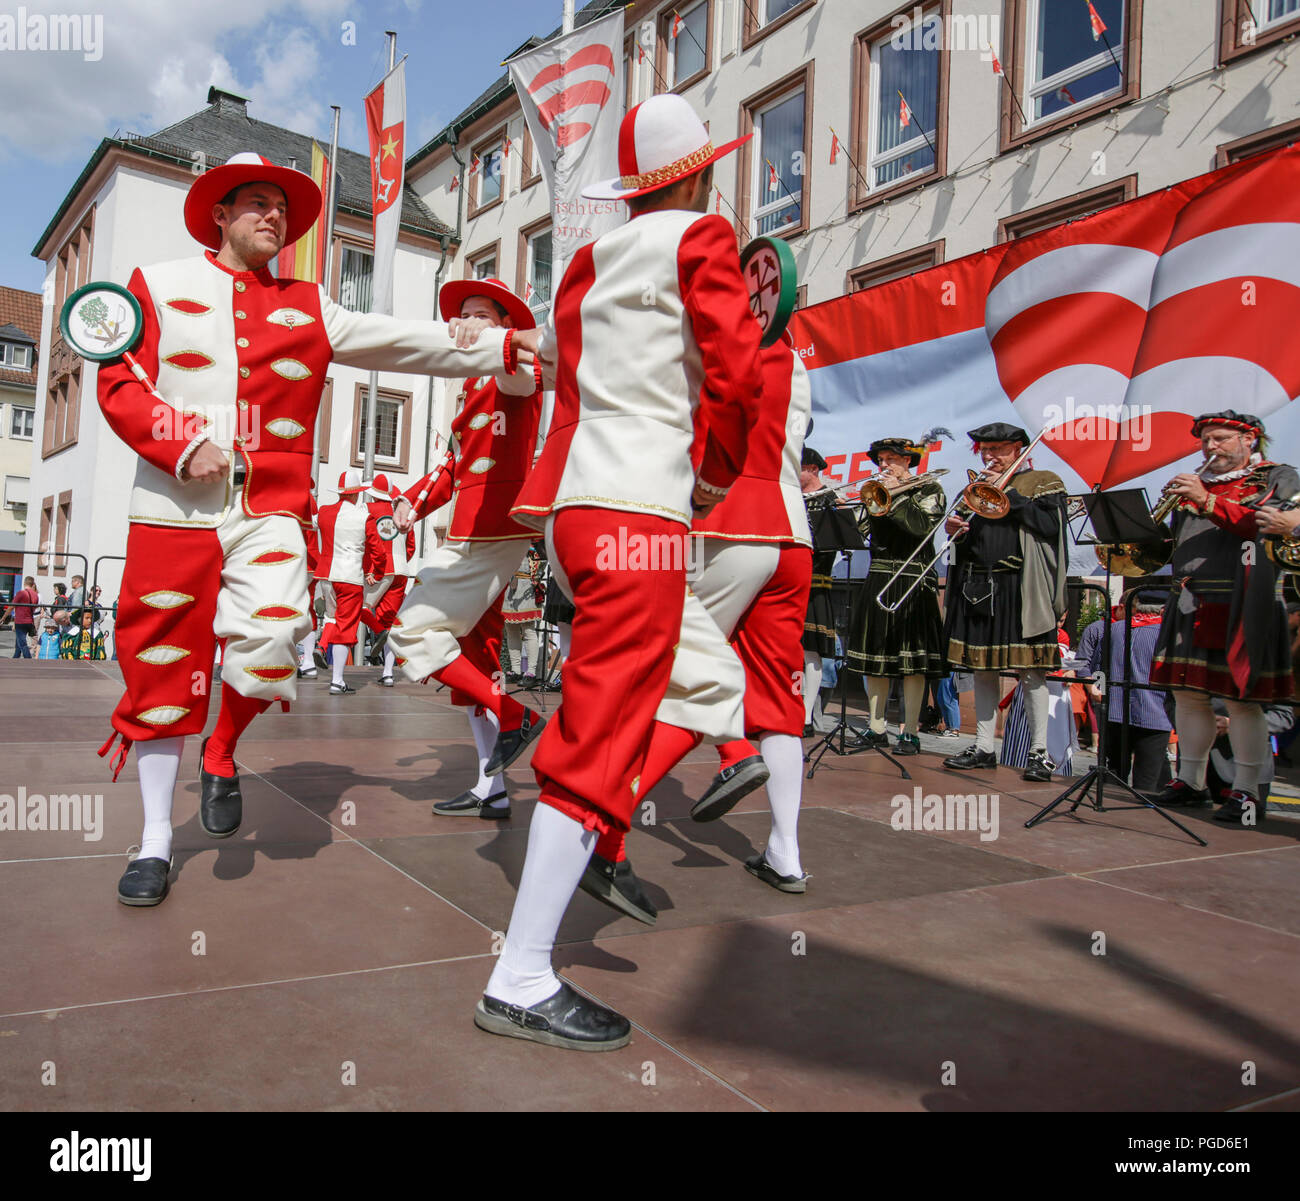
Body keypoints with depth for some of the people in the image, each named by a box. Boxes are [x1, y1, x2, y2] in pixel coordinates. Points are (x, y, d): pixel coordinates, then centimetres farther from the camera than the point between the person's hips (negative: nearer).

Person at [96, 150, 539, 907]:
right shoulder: (160, 285, 13)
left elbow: (400, 340, 4)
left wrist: (496, 348, -6)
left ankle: (223, 755, 10)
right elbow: (119, 383, 5)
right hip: (174, 509, 0)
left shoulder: (309, 307, 15)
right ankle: (156, 841, 19)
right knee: (161, 667, 2)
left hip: (270, 511, 1)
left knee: (272, 637, -22)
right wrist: (183, 444, -12)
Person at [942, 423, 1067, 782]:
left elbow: (1050, 525, -11)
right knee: (983, 668, 8)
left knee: (1031, 668, -5)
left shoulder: (1043, 482, 5)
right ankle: (983, 747, 15)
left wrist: (1007, 492, -10)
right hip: (977, 587, 6)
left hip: (1020, 588, -5)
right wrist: (955, 531, -3)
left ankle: (1039, 751, 2)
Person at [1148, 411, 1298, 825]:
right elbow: (1175, 541, 20)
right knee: (1188, 694, 7)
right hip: (1190, 604, 5)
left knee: (1241, 700, -5)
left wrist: (1209, 501, -21)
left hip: (1241, 606, -5)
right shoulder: (1194, 484, 20)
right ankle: (1191, 783, 18)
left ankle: (1246, 792, 3)